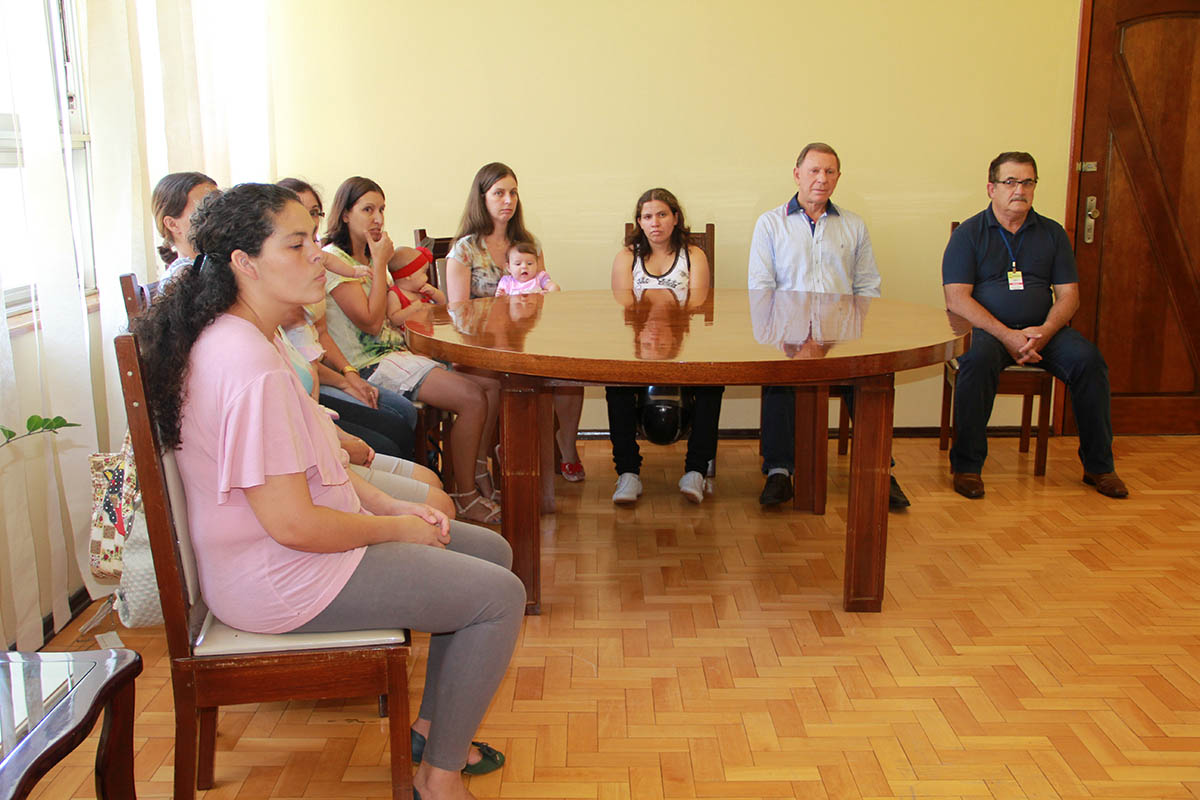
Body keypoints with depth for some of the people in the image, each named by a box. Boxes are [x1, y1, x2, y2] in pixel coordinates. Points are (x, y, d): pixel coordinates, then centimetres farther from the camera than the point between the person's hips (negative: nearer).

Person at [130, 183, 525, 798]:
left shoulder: (244, 336, 7)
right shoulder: (251, 367, -28)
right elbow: (294, 524, -27)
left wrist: (390, 505, 4)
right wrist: (397, 528, -12)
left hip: (271, 555, 11)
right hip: (279, 579, -11)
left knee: (491, 551, 14)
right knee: (499, 595, -9)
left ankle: (431, 726, 25)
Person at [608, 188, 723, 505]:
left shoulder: (694, 256, 11)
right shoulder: (626, 257, 14)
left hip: (684, 352, 0)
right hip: (636, 351, 0)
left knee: (710, 383, -31)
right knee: (617, 383, -31)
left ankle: (696, 470, -24)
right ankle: (628, 472, -27)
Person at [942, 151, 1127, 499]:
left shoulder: (1052, 233, 13)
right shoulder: (968, 233, 2)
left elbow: (1068, 295, 8)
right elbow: (957, 298, -8)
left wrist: (1045, 332, -14)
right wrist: (1007, 336, -18)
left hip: (1043, 330, 3)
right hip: (985, 328, -3)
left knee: (1088, 359, -23)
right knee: (978, 359, -36)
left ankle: (1098, 465, -6)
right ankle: (966, 465, -23)